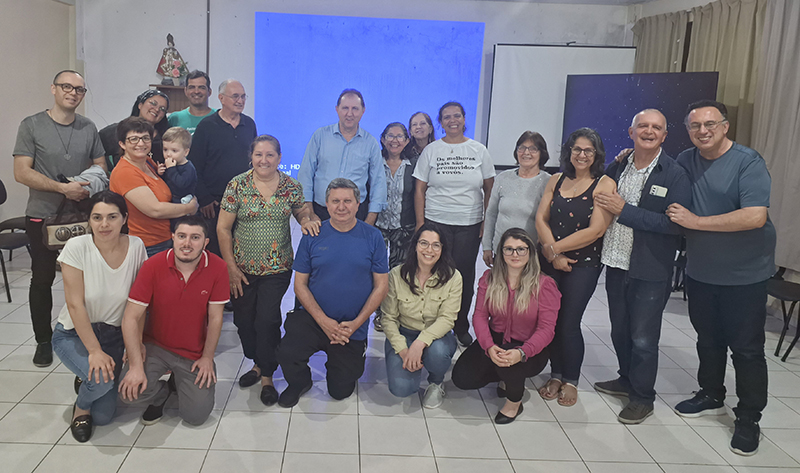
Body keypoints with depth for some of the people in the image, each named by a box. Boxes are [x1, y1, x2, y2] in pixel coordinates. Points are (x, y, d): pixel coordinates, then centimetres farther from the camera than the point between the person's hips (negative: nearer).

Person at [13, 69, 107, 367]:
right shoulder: (32, 126, -5)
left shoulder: (88, 128, 6)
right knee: (42, 280, 8)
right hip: (42, 218, -2)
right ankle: (44, 340, 22)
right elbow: (21, 173, -11)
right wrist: (63, 188, -21)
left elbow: (100, 165, 12)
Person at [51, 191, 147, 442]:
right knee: (101, 378, -31)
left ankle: (88, 382, 33)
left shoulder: (136, 247, -12)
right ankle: (81, 404, 6)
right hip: (73, 334, -3)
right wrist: (94, 350, -23)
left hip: (114, 334, 3)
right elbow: (75, 304, -19)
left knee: (103, 416, -1)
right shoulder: (76, 247, -20)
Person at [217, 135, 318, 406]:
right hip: (243, 269, 1)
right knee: (243, 320, 9)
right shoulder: (237, 185, -5)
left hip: (277, 269, -1)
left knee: (267, 320, -6)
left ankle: (267, 377, 13)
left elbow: (301, 213, 14)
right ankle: (257, 363, 35)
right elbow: (223, 229, -2)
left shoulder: (291, 187, -2)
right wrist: (231, 267, -4)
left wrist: (306, 220, -11)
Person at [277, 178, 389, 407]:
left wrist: (355, 323, -13)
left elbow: (381, 286, -4)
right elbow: (300, 284, -2)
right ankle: (299, 383, 9)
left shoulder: (372, 237, -6)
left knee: (341, 391, 8)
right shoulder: (312, 236, -5)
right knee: (287, 353, -27)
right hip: (313, 318, 0)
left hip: (353, 327, 0)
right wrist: (323, 320, -15)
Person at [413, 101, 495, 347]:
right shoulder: (431, 150, 4)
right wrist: (420, 222, -3)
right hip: (436, 222, -1)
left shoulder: (478, 150, 6)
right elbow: (420, 190, 4)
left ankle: (461, 327, 22)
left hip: (470, 225, 1)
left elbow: (489, 189, 9)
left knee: (465, 276, 5)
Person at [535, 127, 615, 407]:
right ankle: (556, 376, 24)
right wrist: (553, 254, -10)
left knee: (569, 323, -3)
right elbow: (541, 219, 4)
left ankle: (571, 381, 18)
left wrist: (554, 248, -11)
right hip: (550, 261, 4)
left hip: (584, 264, -4)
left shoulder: (604, 184, -5)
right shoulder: (557, 181, 9)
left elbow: (595, 230, -13)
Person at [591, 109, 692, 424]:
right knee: (619, 331, 19)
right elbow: (601, 209, 15)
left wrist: (625, 210, -20)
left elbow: (674, 223, -20)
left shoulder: (675, 175, -10)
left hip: (650, 271, -5)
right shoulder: (616, 168, 6)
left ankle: (643, 398, 22)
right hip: (616, 264, 5)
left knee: (643, 339, 4)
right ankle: (627, 380, 40)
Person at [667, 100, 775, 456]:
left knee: (746, 347, 4)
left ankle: (748, 419, 18)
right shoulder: (685, 161, 2)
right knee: (708, 339, 19)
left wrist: (696, 221, -23)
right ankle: (711, 397, 38)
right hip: (700, 272, 6)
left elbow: (755, 216, -27)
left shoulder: (748, 162, -16)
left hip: (744, 275, -5)